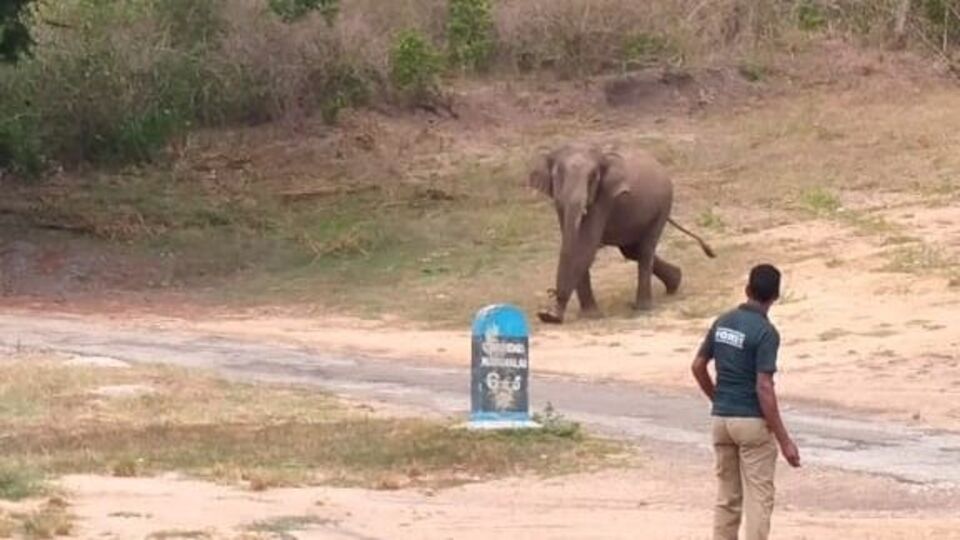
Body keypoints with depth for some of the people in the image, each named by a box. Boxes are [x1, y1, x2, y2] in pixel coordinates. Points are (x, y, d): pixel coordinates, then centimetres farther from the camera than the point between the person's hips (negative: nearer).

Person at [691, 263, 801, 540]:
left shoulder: (723, 322, 5)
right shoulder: (765, 332, -16)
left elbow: (698, 366, 12)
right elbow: (764, 389, -21)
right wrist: (784, 440, -18)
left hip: (721, 419, 7)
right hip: (752, 422, -7)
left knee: (727, 497, 14)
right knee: (758, 498, -1)